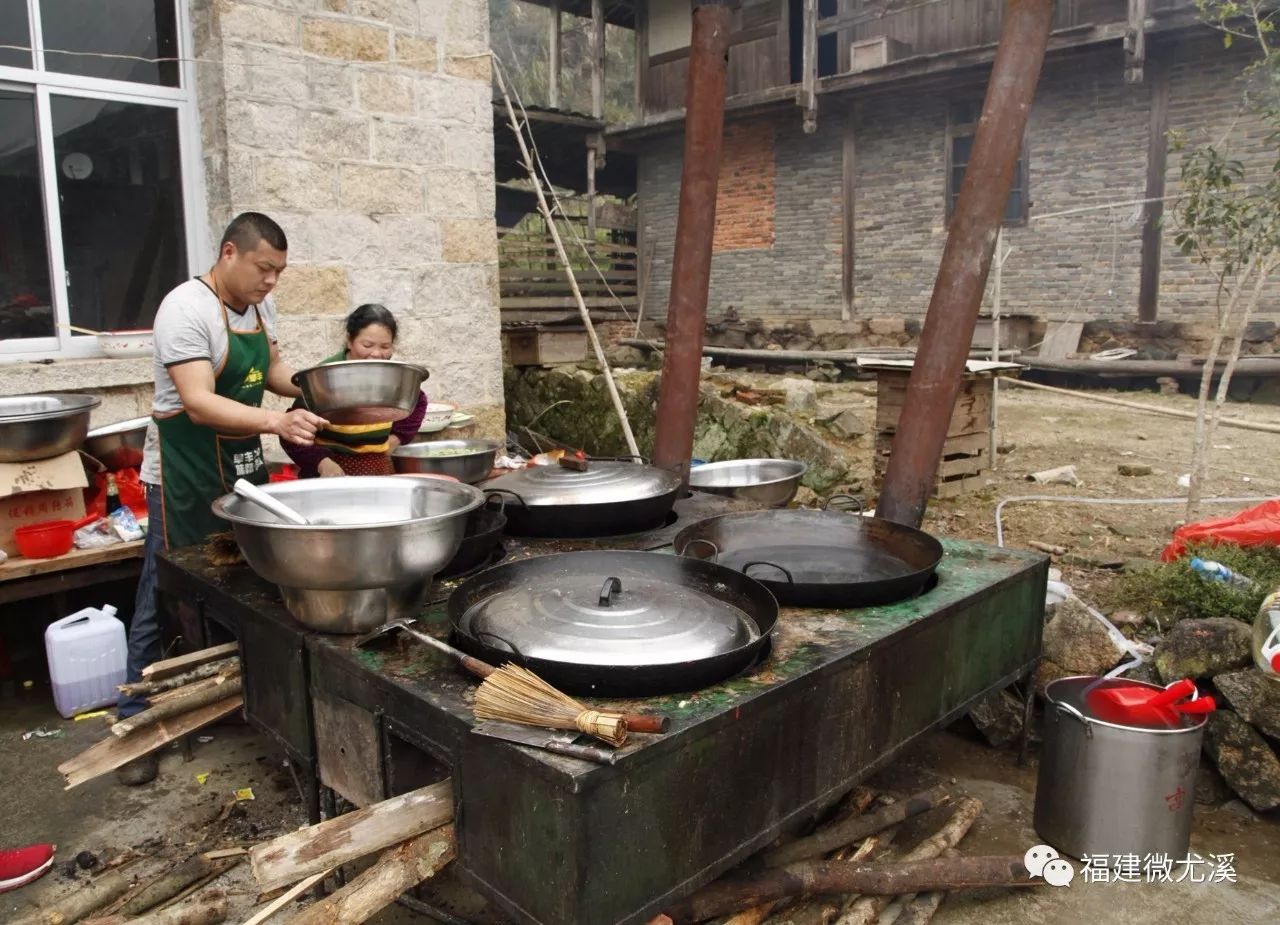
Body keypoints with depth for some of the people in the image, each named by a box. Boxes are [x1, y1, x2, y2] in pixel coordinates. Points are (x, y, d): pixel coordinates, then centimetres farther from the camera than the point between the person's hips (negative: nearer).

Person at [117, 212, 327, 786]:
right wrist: (276, 422, -42)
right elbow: (199, 403, -28)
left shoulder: (260, 303, 5)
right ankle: (138, 722, 14)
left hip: (245, 468, 7)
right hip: (186, 479, -7)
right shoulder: (187, 309, -19)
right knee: (165, 599, 0)